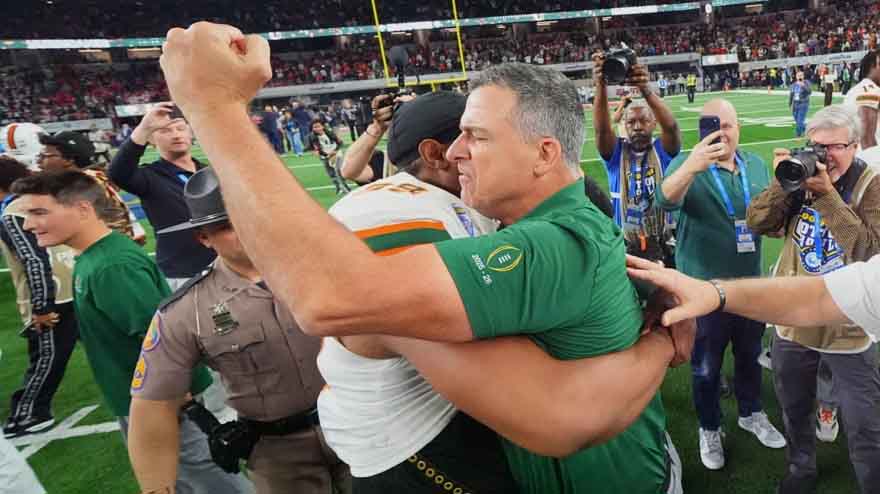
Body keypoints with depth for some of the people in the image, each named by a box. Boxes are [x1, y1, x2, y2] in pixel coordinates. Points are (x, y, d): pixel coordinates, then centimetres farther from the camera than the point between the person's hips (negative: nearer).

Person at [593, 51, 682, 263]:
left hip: (664, 248, 0)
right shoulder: (616, 153, -3)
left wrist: (646, 89, -41)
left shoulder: (663, 151, -4)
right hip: (625, 249, 0)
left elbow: (671, 126, -25)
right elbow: (601, 128, -22)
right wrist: (601, 86, -38)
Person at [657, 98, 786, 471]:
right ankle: (709, 428, 34)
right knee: (706, 366, 12)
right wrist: (691, 166, -56)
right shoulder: (688, 164, -14)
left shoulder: (755, 164, 3)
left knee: (750, 355, 24)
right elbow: (666, 199, -37)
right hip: (705, 287, -5)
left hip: (750, 282, 5)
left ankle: (751, 414, 47)